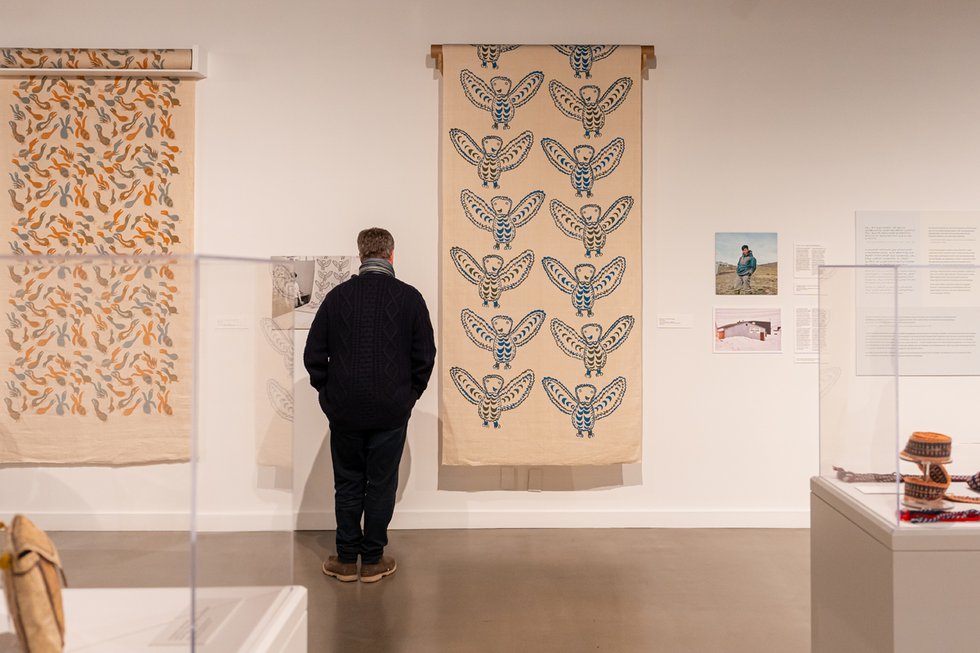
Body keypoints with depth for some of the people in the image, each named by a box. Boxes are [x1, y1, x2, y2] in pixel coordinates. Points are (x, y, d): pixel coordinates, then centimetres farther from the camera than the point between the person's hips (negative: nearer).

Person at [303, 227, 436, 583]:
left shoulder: (337, 296, -2)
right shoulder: (409, 297, -6)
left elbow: (313, 354, 0)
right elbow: (425, 355, -3)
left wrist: (329, 392, 12)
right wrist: (409, 394, 10)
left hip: (344, 410, 1)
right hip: (391, 410, -1)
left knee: (348, 484, 13)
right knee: (381, 485, 10)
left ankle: (346, 559, 21)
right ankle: (373, 560, 19)